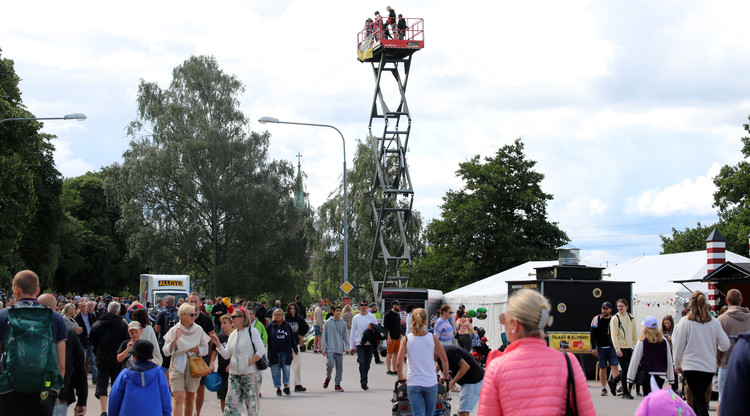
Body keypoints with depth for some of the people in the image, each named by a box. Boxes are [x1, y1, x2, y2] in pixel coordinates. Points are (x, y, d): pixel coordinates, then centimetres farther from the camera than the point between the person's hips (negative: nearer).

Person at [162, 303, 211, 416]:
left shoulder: (198, 330, 5)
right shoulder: (174, 330, -2)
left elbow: (205, 349, 12)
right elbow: (166, 352, -6)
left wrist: (198, 350, -8)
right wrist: (175, 340, -20)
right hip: (178, 365, -3)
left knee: (190, 397, 8)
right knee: (179, 398, -13)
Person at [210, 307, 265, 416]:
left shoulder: (252, 331, -4)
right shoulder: (232, 335, 14)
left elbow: (261, 351, -12)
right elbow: (226, 355, 11)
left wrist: (248, 364, -13)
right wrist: (218, 344, -2)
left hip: (249, 374, -5)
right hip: (234, 374, 5)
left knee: (251, 403, 0)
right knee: (231, 403, -3)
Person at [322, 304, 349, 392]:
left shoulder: (343, 323, 10)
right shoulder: (328, 323, 2)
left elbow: (346, 335, 12)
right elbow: (324, 336, 3)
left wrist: (347, 346, 1)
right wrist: (323, 348, -2)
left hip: (340, 349, 3)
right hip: (330, 349, -3)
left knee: (339, 366, 2)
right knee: (330, 364, -15)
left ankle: (337, 384, 11)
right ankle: (328, 378, 13)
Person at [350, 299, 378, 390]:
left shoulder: (372, 317, 6)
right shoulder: (356, 318, 7)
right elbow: (352, 333, 9)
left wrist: (372, 327, -14)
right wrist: (351, 346, 6)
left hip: (369, 343, 1)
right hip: (359, 343, -1)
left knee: (367, 364, 6)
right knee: (362, 362, -15)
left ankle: (364, 381, 19)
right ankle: (363, 381, -21)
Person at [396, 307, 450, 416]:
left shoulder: (406, 339, -3)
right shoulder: (432, 338, -2)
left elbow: (399, 363, -7)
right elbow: (444, 359, 2)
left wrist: (401, 377, 11)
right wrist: (445, 375, 17)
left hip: (413, 383, -1)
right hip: (430, 382, 1)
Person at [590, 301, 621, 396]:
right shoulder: (596, 319, -1)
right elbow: (593, 334, -1)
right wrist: (593, 348, -7)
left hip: (612, 347, 1)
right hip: (601, 348, -1)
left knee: (615, 366, -10)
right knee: (602, 368, 4)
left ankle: (617, 386, -14)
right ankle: (604, 388, 11)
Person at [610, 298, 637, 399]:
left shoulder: (631, 318, 11)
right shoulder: (615, 319, -5)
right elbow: (614, 335, -11)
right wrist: (617, 349, -18)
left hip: (630, 347, 6)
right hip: (621, 348, -6)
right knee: (625, 370, -6)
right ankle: (625, 392, 2)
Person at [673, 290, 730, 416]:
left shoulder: (685, 322, -7)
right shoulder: (714, 322, 0)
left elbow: (678, 347, -2)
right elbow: (725, 345, 0)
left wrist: (678, 365, 13)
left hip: (691, 367, -3)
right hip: (709, 367, 3)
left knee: (700, 401, -4)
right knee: (699, 399, 18)